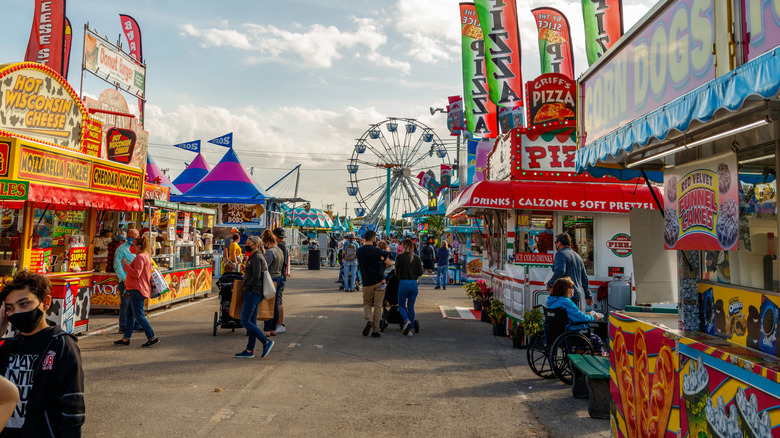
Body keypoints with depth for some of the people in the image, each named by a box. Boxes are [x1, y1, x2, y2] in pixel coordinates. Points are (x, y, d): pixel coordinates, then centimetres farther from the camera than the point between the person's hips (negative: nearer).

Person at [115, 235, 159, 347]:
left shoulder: (140, 257, -16)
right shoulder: (147, 256, 15)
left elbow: (136, 274, -24)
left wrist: (125, 265, -16)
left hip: (137, 290, -11)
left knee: (139, 315, -8)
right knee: (130, 314, 16)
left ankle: (153, 338, -8)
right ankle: (126, 339, 23)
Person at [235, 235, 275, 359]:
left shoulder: (256, 257, -14)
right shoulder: (257, 256, 17)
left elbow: (256, 277, -22)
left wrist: (247, 288, -13)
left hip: (253, 293, -10)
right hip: (256, 293, 10)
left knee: (245, 321, -8)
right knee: (252, 321, 10)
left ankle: (266, 342, -4)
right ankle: (249, 351, 14)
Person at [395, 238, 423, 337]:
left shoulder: (400, 257, -7)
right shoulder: (417, 258, 3)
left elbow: (396, 271, 1)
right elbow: (420, 273, 5)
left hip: (403, 283, -3)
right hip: (414, 284, 4)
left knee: (401, 305, 12)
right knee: (411, 306, 12)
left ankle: (407, 321, -16)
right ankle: (410, 329, 13)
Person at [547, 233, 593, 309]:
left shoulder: (560, 254, -7)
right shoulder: (578, 256, 20)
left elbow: (559, 272, -23)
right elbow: (584, 277, 22)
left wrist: (549, 284, -9)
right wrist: (588, 296, 26)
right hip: (577, 295, 9)